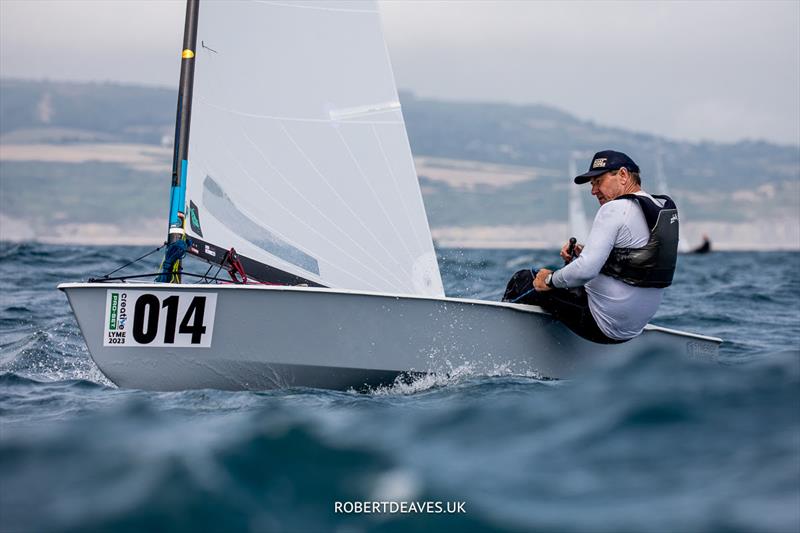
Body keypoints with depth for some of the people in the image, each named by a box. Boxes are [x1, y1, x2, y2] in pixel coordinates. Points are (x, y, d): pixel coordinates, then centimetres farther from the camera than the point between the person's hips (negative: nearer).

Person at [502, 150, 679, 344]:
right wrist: (584, 253, 10)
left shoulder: (615, 209, -19)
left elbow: (585, 271, -28)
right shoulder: (667, 209, 8)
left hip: (602, 324, -9)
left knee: (524, 281, 8)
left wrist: (550, 280, -10)